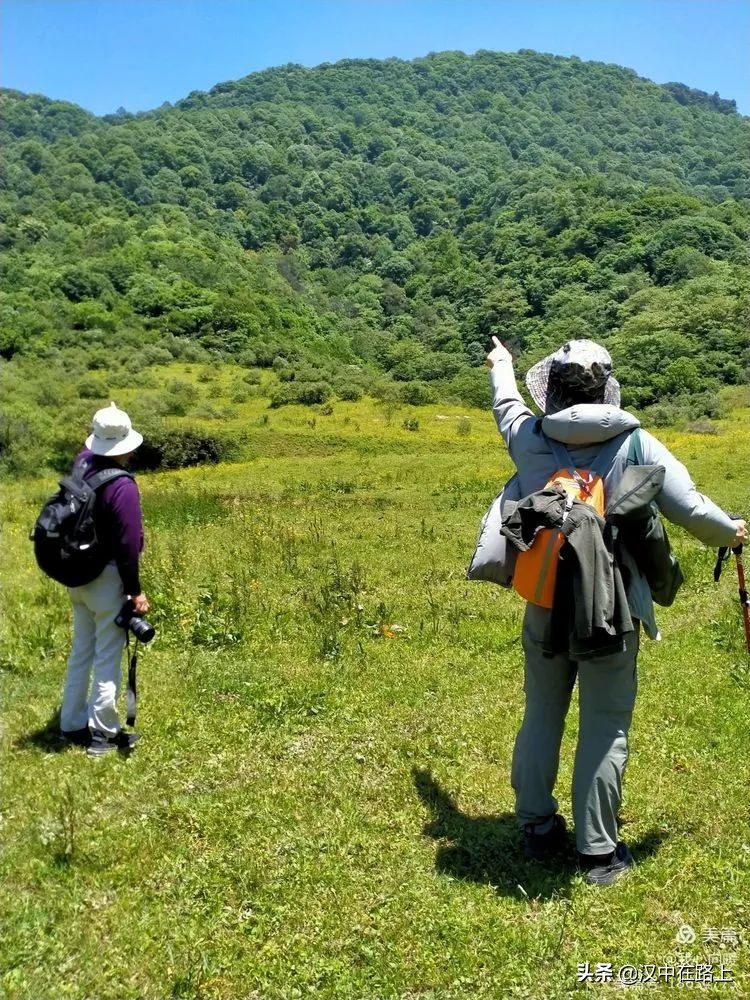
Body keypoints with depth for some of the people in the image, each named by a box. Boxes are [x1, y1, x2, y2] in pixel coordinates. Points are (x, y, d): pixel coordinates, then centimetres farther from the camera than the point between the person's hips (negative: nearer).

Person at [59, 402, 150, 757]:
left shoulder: (81, 463, -1)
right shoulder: (122, 486, -23)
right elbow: (127, 545, -22)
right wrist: (135, 591, -15)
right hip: (108, 578, -8)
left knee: (81, 650, 19)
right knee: (107, 657, 3)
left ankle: (73, 724, 29)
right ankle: (103, 733, 12)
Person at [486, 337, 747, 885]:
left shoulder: (530, 439, -2)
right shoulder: (637, 445, -9)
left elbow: (508, 405, 20)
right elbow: (691, 510, -7)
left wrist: (501, 366, 42)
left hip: (544, 604, 3)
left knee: (541, 716, 16)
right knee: (605, 728, 8)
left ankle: (538, 829, 31)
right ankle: (599, 852, 19)